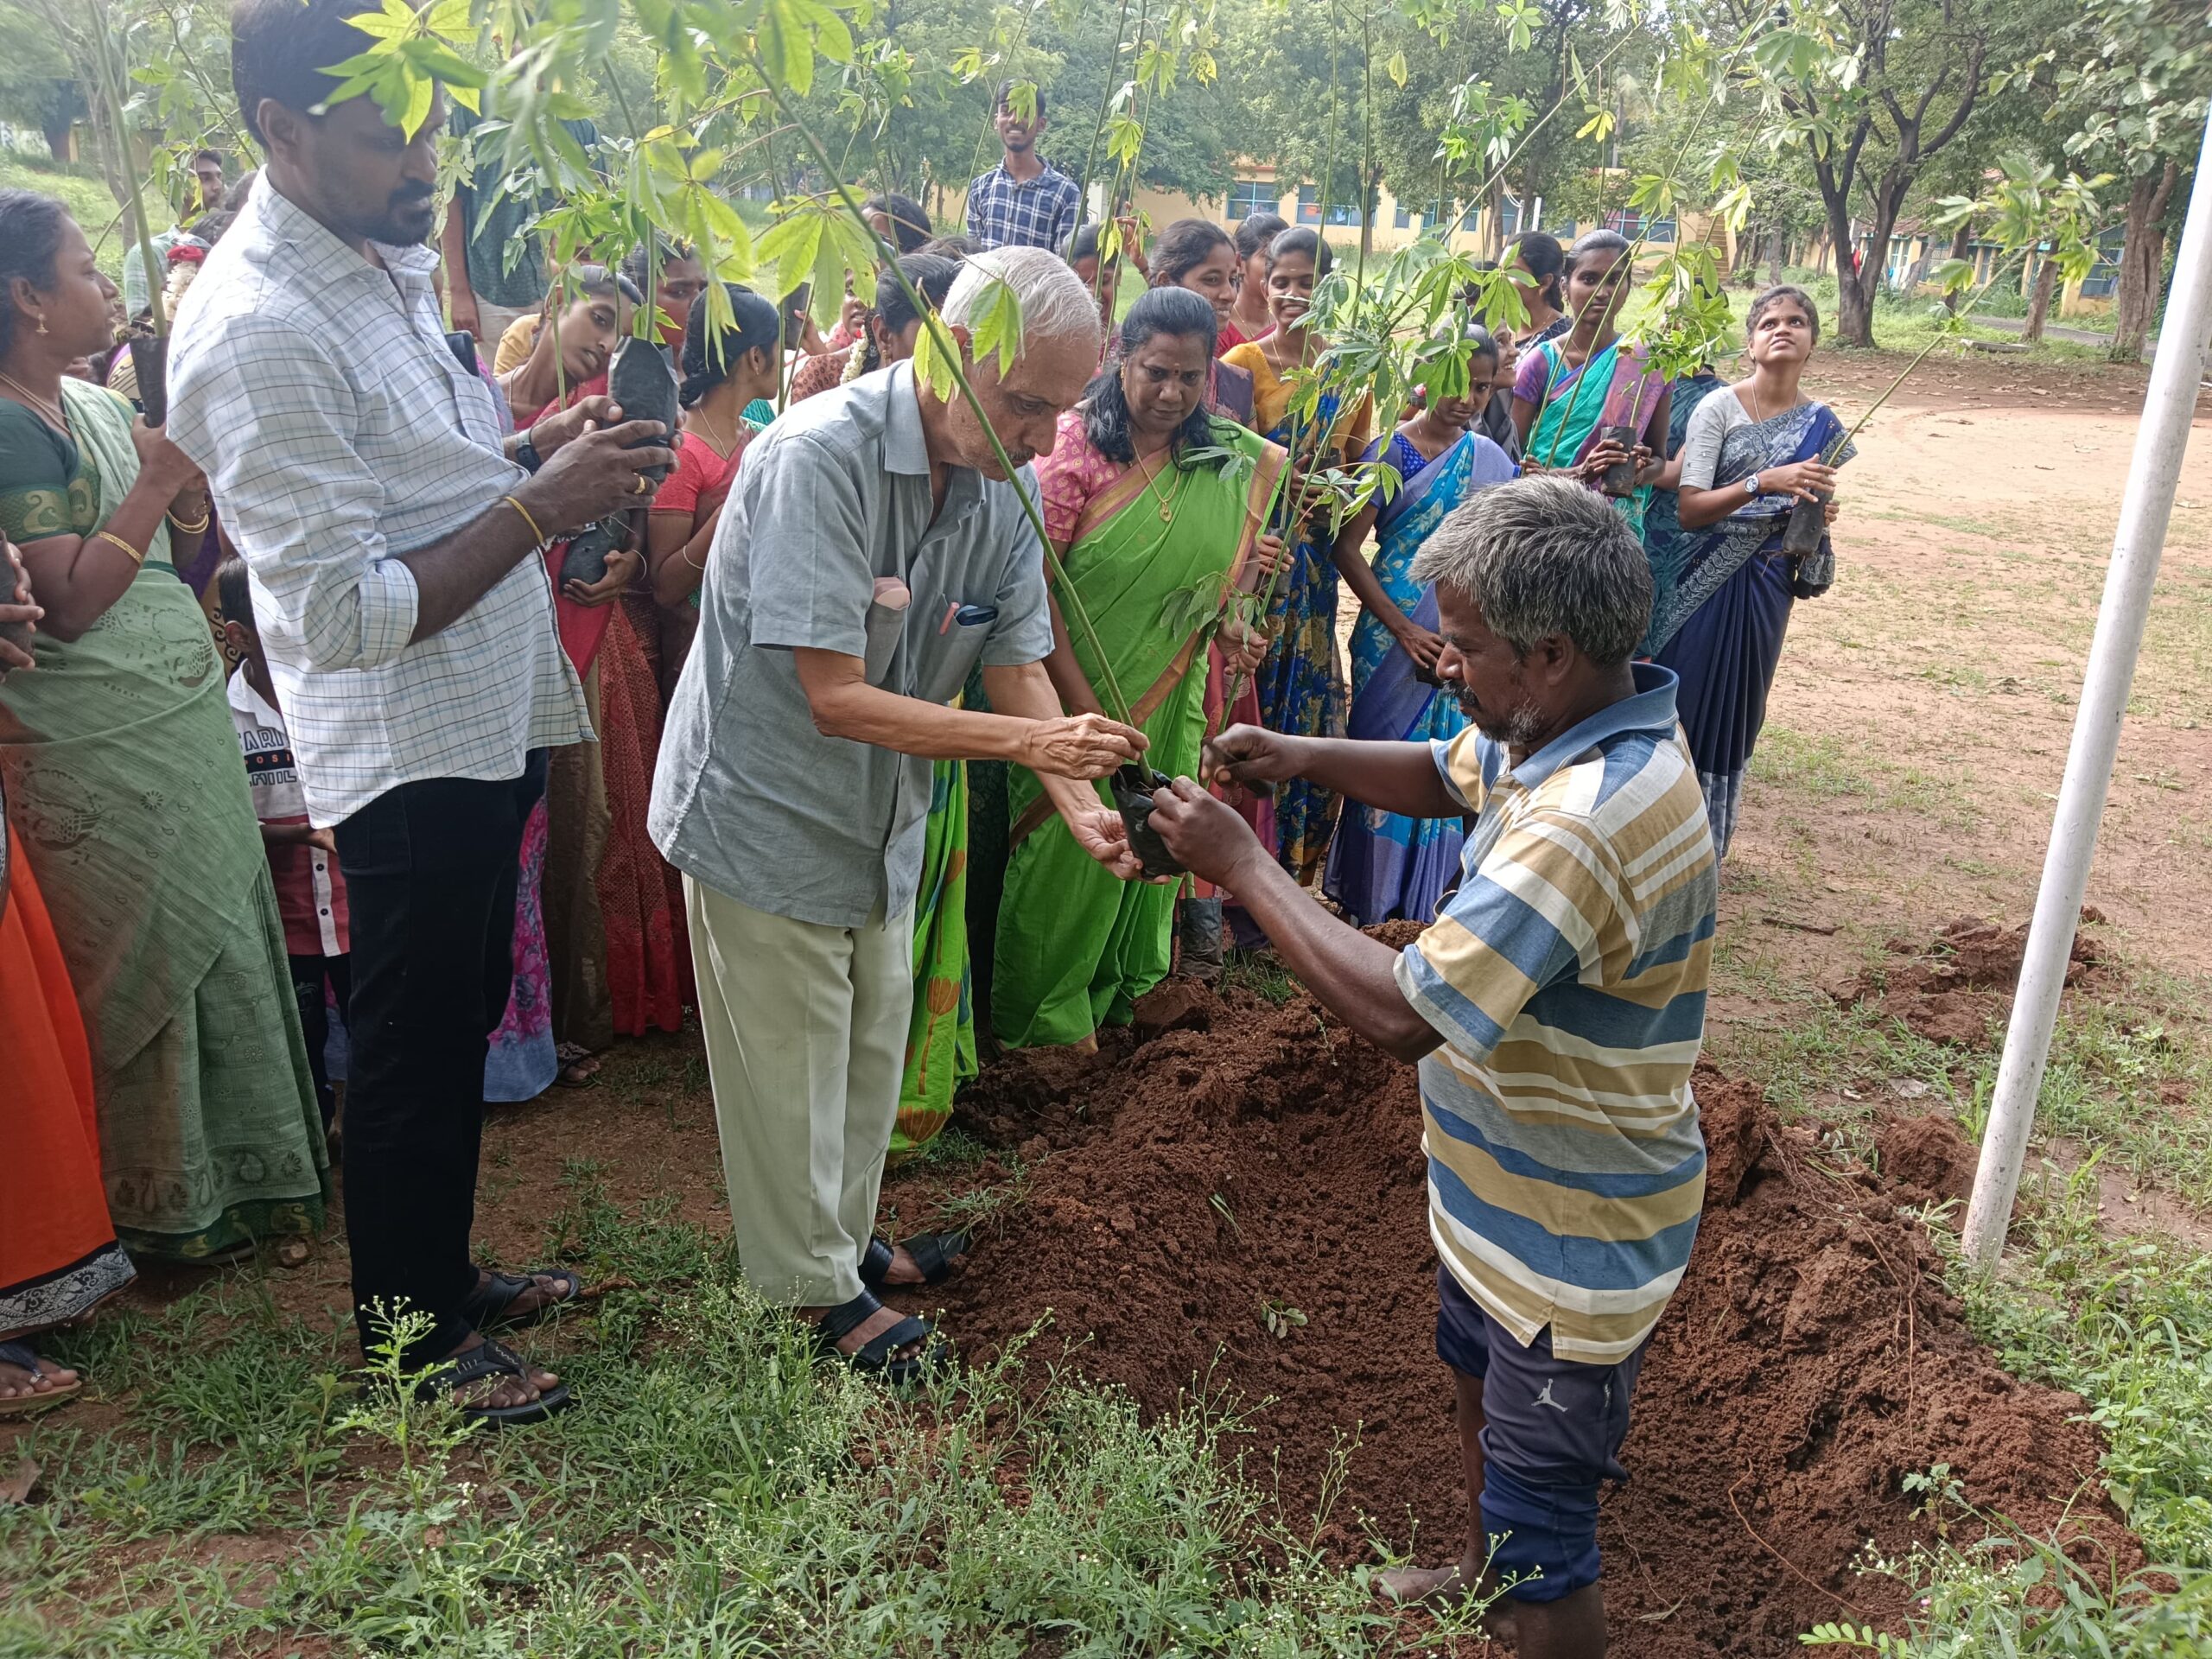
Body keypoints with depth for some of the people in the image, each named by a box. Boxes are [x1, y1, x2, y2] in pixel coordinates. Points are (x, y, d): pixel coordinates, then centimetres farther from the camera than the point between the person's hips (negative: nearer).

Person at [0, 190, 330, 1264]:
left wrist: (190, 476, -1)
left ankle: (239, 1167, 29)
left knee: (219, 942, 15)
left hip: (181, 725, 9)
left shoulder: (99, 407, 13)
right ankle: (157, 1205, 18)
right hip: (98, 756, -9)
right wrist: (159, 478, -18)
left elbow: (182, 553, 16)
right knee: (139, 970, 2)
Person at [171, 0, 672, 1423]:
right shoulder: (259, 330, -23)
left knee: (462, 1026, 22)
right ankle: (410, 1341, 31)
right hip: (411, 755, -9)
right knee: (416, 1058, 9)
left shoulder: (387, 258, 7)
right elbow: (339, 616, -26)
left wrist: (540, 443, 2)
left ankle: (443, 1275, 43)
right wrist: (539, 505, -23)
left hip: (492, 720, 9)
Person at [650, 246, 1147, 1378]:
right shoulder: (819, 458, -28)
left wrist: (1081, 801, -21)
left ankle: (845, 1238, 42)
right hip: (768, 809, -7)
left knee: (870, 1047, 20)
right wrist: (1027, 741, -34)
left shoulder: (997, 486, -5)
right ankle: (814, 1286, 28)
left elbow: (1019, 669, -4)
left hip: (880, 815, 7)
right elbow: (835, 696, -30)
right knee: (792, 1069, 8)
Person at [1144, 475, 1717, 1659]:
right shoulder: (1560, 732, -5)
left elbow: (1401, 1012, -38)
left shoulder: (1586, 822, -37)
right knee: (1479, 1388, 33)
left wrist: (1242, 866, -27)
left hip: (1571, 1243, -11)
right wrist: (1302, 758, -4)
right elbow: (1446, 776, 15)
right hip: (1505, 1194, 11)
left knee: (1540, 1524, 9)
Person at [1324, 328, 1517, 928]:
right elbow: (1346, 547, -10)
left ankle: (1426, 893, 24)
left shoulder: (1489, 459, 7)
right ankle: (1367, 896, 18)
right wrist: (1404, 629, -14)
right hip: (1394, 630, -4)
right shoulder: (1390, 450, -6)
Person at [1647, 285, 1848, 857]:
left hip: (1765, 583, 3)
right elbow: (1689, 509, -16)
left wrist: (1816, 513, -11)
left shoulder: (1820, 424, 3)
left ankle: (1707, 841, 23)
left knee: (1738, 706, 9)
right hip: (1705, 579, -3)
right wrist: (1765, 481, -27)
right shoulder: (1719, 407, -8)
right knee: (1682, 697, 0)